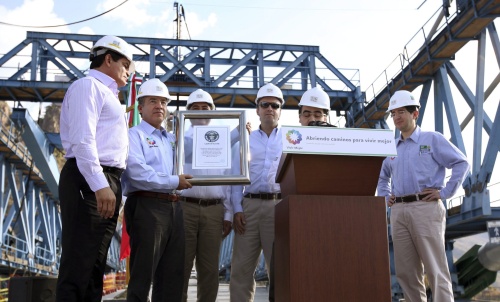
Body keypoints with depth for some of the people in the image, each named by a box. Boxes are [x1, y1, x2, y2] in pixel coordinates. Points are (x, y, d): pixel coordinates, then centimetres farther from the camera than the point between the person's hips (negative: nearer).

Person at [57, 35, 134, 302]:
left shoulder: (107, 93, 26)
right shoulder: (88, 85, -3)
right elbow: (82, 139, -16)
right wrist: (100, 185, -25)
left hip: (107, 182, 10)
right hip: (89, 181, -10)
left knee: (94, 265, 10)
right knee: (79, 263, -10)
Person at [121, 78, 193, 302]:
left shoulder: (172, 139, 21)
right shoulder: (134, 135, 0)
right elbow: (137, 172, -16)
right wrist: (174, 182, -10)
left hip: (173, 207, 7)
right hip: (147, 206, -7)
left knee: (173, 273, 8)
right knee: (143, 273, -3)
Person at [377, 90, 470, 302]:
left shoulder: (432, 139, 4)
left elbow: (462, 163, -1)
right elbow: (383, 177, 32)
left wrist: (445, 193, -7)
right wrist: (386, 197, 15)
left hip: (426, 208, -5)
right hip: (398, 212, 6)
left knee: (436, 269, -6)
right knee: (406, 271, 6)